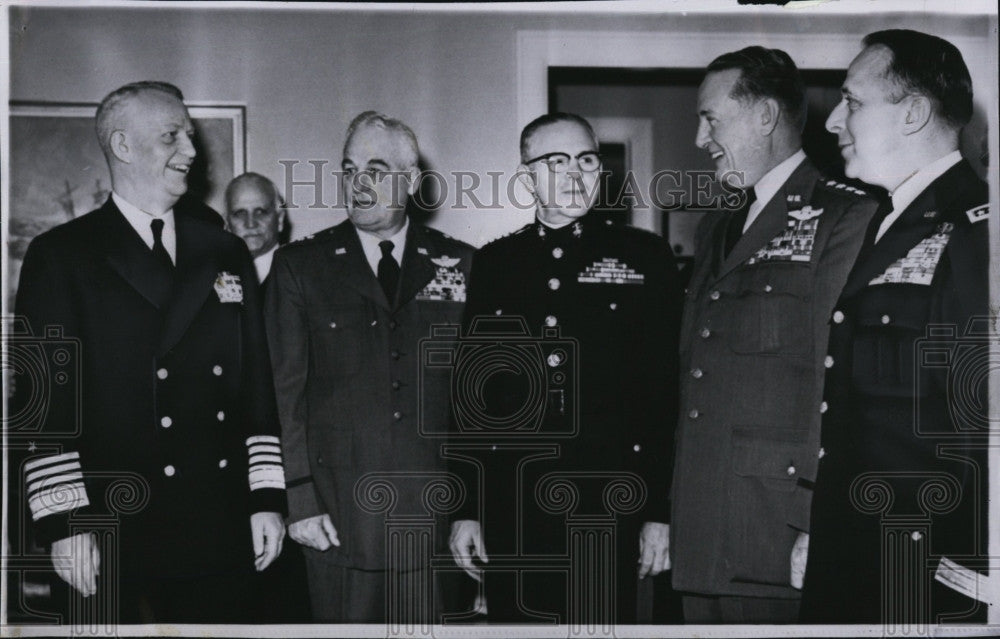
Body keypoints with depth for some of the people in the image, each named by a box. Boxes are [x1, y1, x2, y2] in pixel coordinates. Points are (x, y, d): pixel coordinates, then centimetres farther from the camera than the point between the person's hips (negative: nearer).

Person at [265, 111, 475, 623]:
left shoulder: (460, 265, 7)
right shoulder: (299, 265, 5)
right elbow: (286, 392, 1)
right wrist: (300, 500, -6)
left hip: (435, 517, 1)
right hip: (339, 520, -1)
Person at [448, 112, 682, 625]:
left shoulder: (645, 257, 3)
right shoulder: (493, 264, 9)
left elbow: (667, 388, 0)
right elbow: (471, 391, 9)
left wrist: (661, 510, -4)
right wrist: (465, 507, 5)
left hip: (609, 506, -2)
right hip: (511, 511, 2)